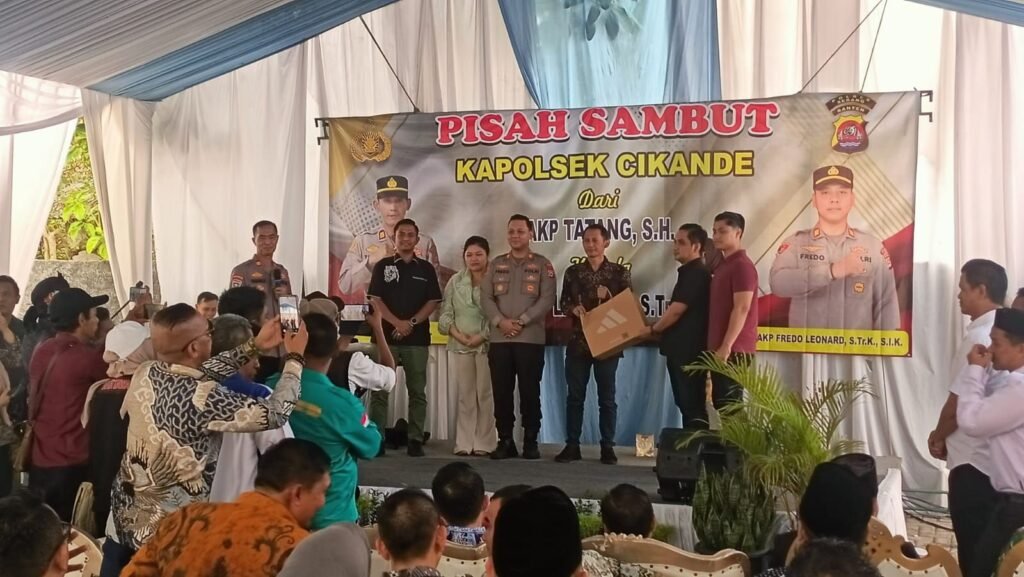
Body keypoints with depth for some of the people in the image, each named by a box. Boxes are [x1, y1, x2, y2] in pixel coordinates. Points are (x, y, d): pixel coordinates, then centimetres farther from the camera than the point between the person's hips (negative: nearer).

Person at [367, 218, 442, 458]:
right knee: (379, 390, -1)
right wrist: (397, 323, -13)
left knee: (417, 391, 2)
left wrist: (412, 323, -10)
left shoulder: (426, 269, 10)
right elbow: (374, 299, -1)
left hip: (417, 338, 1)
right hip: (386, 336, -1)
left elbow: (433, 301, 4)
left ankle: (415, 439, 7)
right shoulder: (383, 266, 7)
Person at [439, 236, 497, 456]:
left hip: (487, 344, -3)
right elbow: (445, 313, 7)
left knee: (485, 395, -1)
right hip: (460, 345, 3)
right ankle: (464, 443, 10)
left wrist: (482, 336, -13)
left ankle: (483, 443, 5)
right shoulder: (455, 281, 10)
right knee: (465, 396, 6)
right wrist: (457, 334, -7)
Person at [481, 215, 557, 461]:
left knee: (530, 391, 0)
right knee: (501, 392, 4)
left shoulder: (543, 265, 5)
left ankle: (530, 441, 9)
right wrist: (499, 321, -11)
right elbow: (485, 297, 5)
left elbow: (547, 299, -5)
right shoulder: (496, 264, 13)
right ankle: (505, 441, 12)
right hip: (499, 339, 3)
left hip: (531, 338, -2)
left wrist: (521, 321, -14)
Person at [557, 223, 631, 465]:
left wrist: (608, 297, -16)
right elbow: (563, 302, 8)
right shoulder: (573, 271, 7)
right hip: (578, 342, 2)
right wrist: (574, 308, -13)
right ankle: (572, 445, 12)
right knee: (574, 395, 4)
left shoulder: (619, 272, 1)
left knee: (607, 397, 4)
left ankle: (607, 447, 12)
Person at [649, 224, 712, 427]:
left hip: (689, 350, -10)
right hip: (680, 349, 10)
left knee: (693, 405, -6)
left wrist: (653, 329, -4)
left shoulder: (697, 273, -15)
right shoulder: (688, 273, 17)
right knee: (685, 403, 13)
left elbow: (676, 310, -18)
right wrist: (658, 328, 13)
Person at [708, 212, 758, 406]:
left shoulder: (742, 265, -11)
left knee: (730, 404, -7)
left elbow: (742, 309, -19)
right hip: (720, 349, 10)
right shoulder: (724, 265, 19)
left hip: (733, 350, -10)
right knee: (721, 402, 12)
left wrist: (726, 346, -22)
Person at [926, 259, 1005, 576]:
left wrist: (938, 437, 1)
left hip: (973, 460, -9)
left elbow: (960, 401, -17)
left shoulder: (977, 338, -19)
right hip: (994, 455, 9)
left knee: (972, 549, 2)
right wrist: (946, 435, 14)